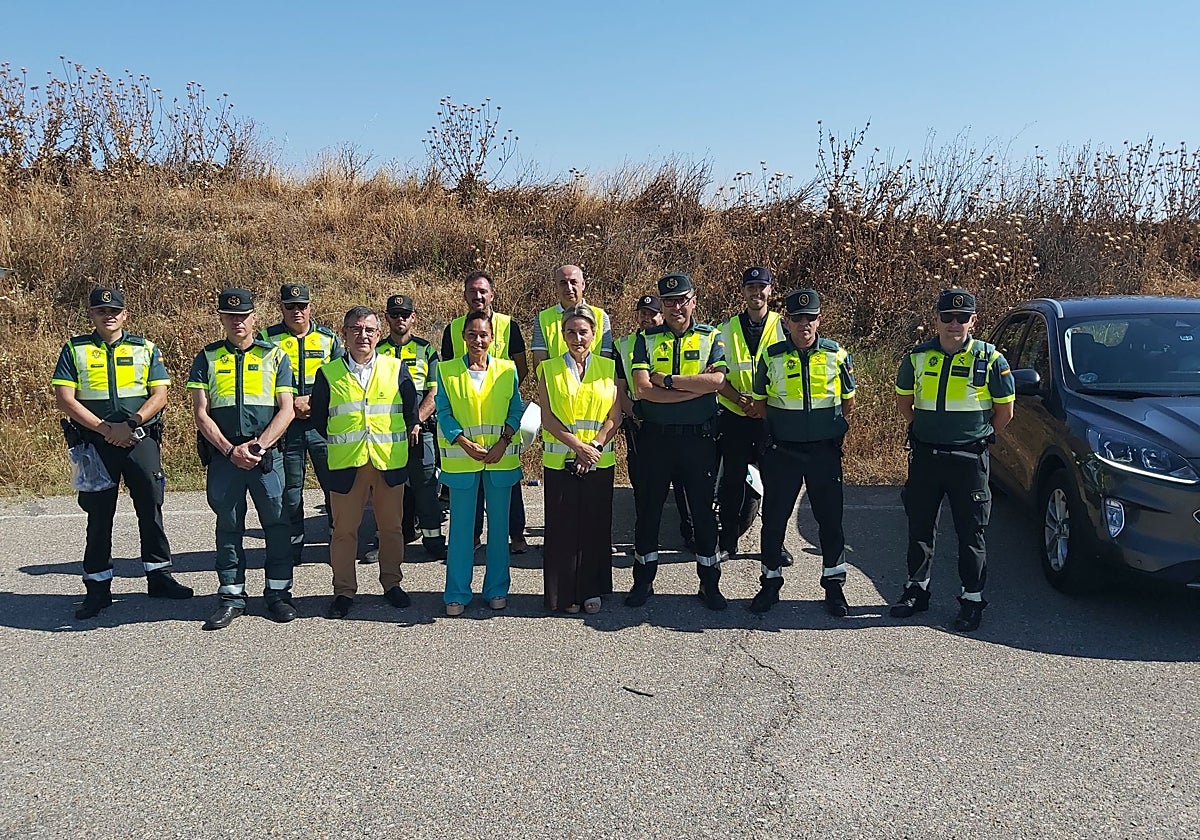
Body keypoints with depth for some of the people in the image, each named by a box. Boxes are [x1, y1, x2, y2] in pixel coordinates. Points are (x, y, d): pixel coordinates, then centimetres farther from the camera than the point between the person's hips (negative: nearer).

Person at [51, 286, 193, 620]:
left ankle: (159, 576, 16)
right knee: (98, 515, 5)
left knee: (150, 508, 4)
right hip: (95, 442, 0)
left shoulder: (145, 349, 9)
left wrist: (130, 424, -14)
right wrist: (104, 429, -12)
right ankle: (97, 588, 14)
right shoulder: (74, 350, 6)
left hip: (140, 439, 1)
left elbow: (159, 394, 0)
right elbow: (64, 398, -3)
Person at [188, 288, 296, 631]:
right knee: (228, 526, 7)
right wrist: (230, 450, -9)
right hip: (223, 456, 1)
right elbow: (201, 413, 2)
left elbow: (286, 410, 0)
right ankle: (231, 596, 16)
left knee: (276, 522, 1)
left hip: (266, 455, -1)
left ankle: (278, 592, 13)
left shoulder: (275, 356, 7)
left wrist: (258, 445, -12)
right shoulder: (208, 358, 9)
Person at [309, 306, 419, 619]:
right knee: (344, 530, 5)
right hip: (345, 464, -1)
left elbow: (411, 408, 12)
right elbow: (319, 417, 9)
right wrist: (338, 441, 11)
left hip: (390, 462, 1)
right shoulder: (328, 374, 2)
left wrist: (411, 430, 9)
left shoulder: (396, 369, 3)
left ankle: (392, 583, 26)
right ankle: (344, 591, 17)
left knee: (391, 527, 11)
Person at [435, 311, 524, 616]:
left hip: (501, 459, 1)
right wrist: (467, 444, -13)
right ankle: (457, 593, 13)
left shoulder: (507, 370, 5)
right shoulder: (446, 370, 2)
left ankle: (497, 589, 20)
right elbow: (444, 413, -1)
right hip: (461, 460, -1)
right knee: (461, 527, 2)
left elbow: (516, 410, 4)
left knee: (499, 525, 8)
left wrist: (502, 443, -10)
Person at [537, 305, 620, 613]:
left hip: (599, 461, 1)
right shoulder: (549, 369, 4)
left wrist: (594, 446, -11)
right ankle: (564, 594, 12)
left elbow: (615, 417, 2)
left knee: (595, 527, 5)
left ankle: (591, 590, 18)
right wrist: (578, 446, -14)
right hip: (560, 460, -1)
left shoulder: (608, 368, 7)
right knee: (562, 527, 1)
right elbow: (547, 417, -3)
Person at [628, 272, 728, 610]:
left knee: (703, 509, 9)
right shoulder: (647, 339, 3)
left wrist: (666, 380, -15)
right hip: (656, 436, 1)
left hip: (699, 437, -1)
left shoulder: (711, 337, 2)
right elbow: (643, 389, -13)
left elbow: (716, 381, -16)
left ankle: (710, 583, 22)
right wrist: (695, 387, -16)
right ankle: (643, 580, 23)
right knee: (648, 508, 9)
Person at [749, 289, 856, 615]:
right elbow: (760, 404, 9)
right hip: (781, 451, 0)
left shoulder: (837, 355, -1)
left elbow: (848, 402, 12)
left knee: (830, 518, 6)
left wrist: (830, 427, 9)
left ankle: (834, 585, 20)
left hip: (824, 450, 0)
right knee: (774, 518, 7)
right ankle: (770, 584, 21)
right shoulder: (771, 356, -2)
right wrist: (784, 424, 5)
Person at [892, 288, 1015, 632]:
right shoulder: (917, 356, 2)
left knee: (971, 531, 4)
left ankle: (972, 599, 15)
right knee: (919, 526, 12)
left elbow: (1005, 411, 4)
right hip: (924, 455, 3)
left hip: (969, 459, -3)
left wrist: (978, 438, 7)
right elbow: (903, 400, 16)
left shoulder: (990, 359, -4)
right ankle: (917, 588, 27)